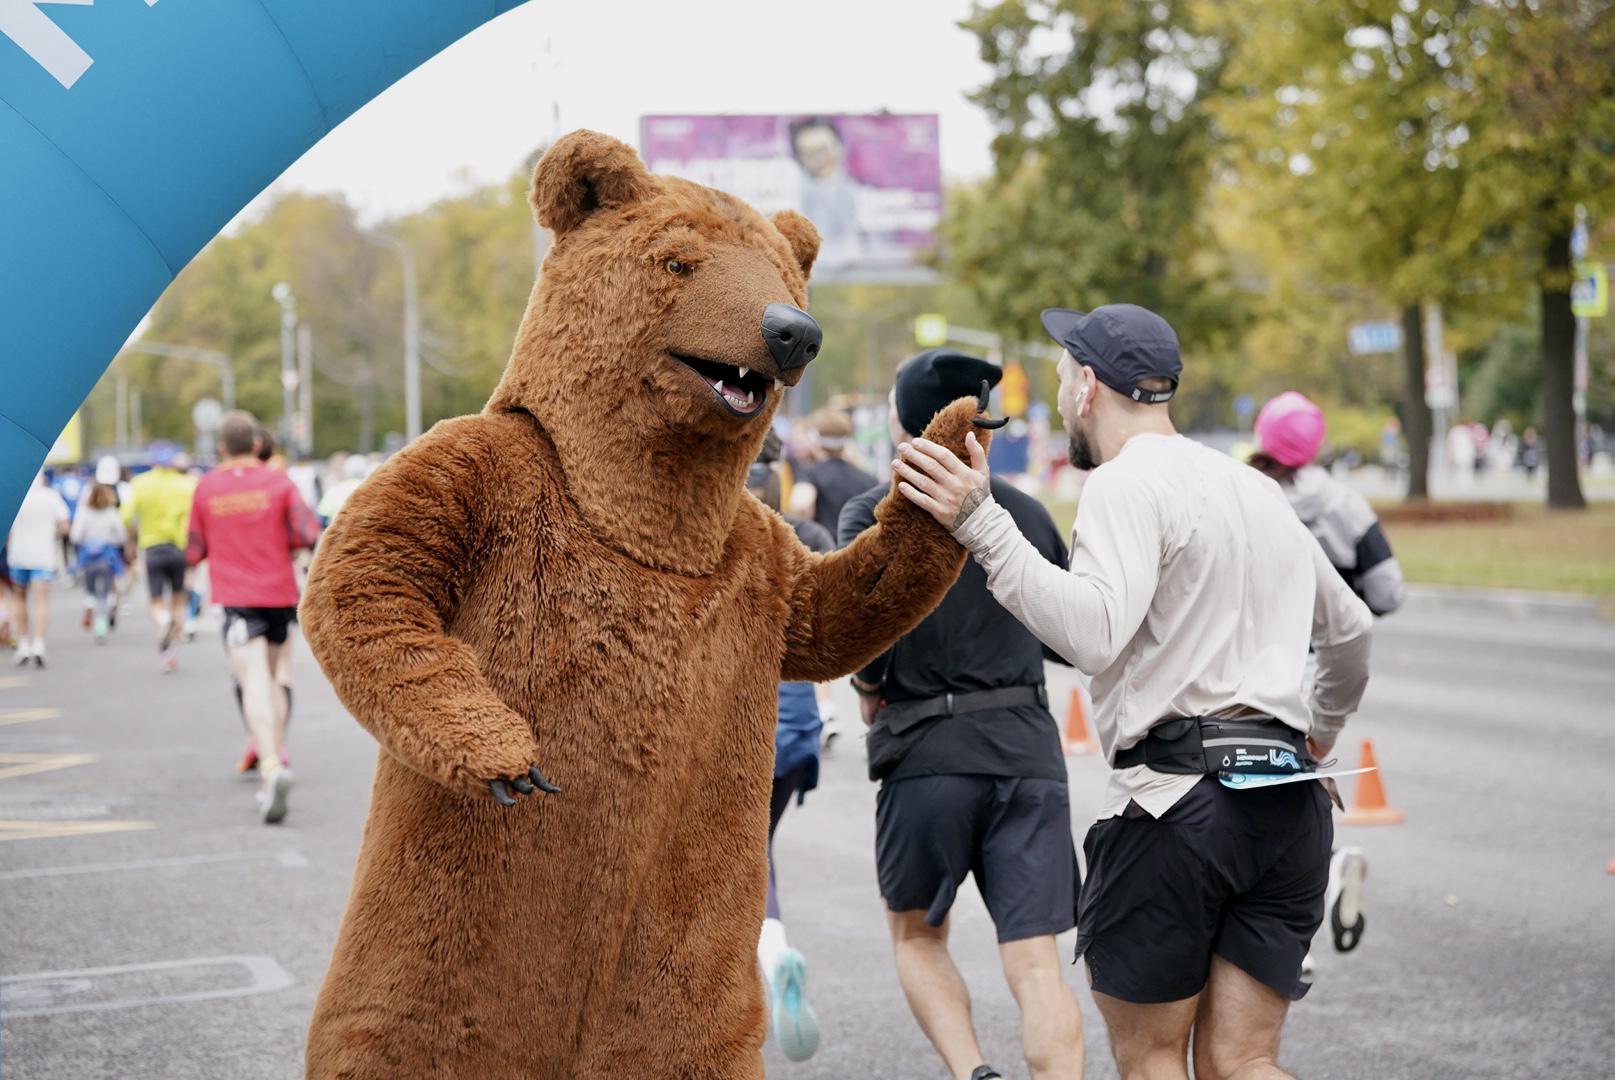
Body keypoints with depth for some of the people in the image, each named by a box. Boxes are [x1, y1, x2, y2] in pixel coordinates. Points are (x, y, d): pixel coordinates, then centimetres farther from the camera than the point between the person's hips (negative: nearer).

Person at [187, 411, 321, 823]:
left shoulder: (206, 488, 4)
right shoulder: (278, 482, 0)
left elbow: (194, 552, 7)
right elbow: (310, 533, -9)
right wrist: (283, 541, 11)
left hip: (237, 600, -1)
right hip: (280, 593, 1)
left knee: (255, 685, -12)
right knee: (276, 677, 19)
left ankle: (271, 766, -30)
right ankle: (277, 755, 18)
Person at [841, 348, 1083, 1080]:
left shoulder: (872, 514, -1)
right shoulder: (1027, 513, 11)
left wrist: (870, 691, 6)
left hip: (926, 752, -2)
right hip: (1027, 748, 3)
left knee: (916, 937, 18)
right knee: (1035, 963, -1)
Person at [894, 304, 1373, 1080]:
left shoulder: (1126, 485, -7)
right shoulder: (1260, 491, 20)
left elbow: (1094, 632, -24)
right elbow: (1350, 629, 32)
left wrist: (982, 526, -25)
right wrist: (1321, 730, 48)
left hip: (1175, 802, -7)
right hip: (1290, 806, 7)